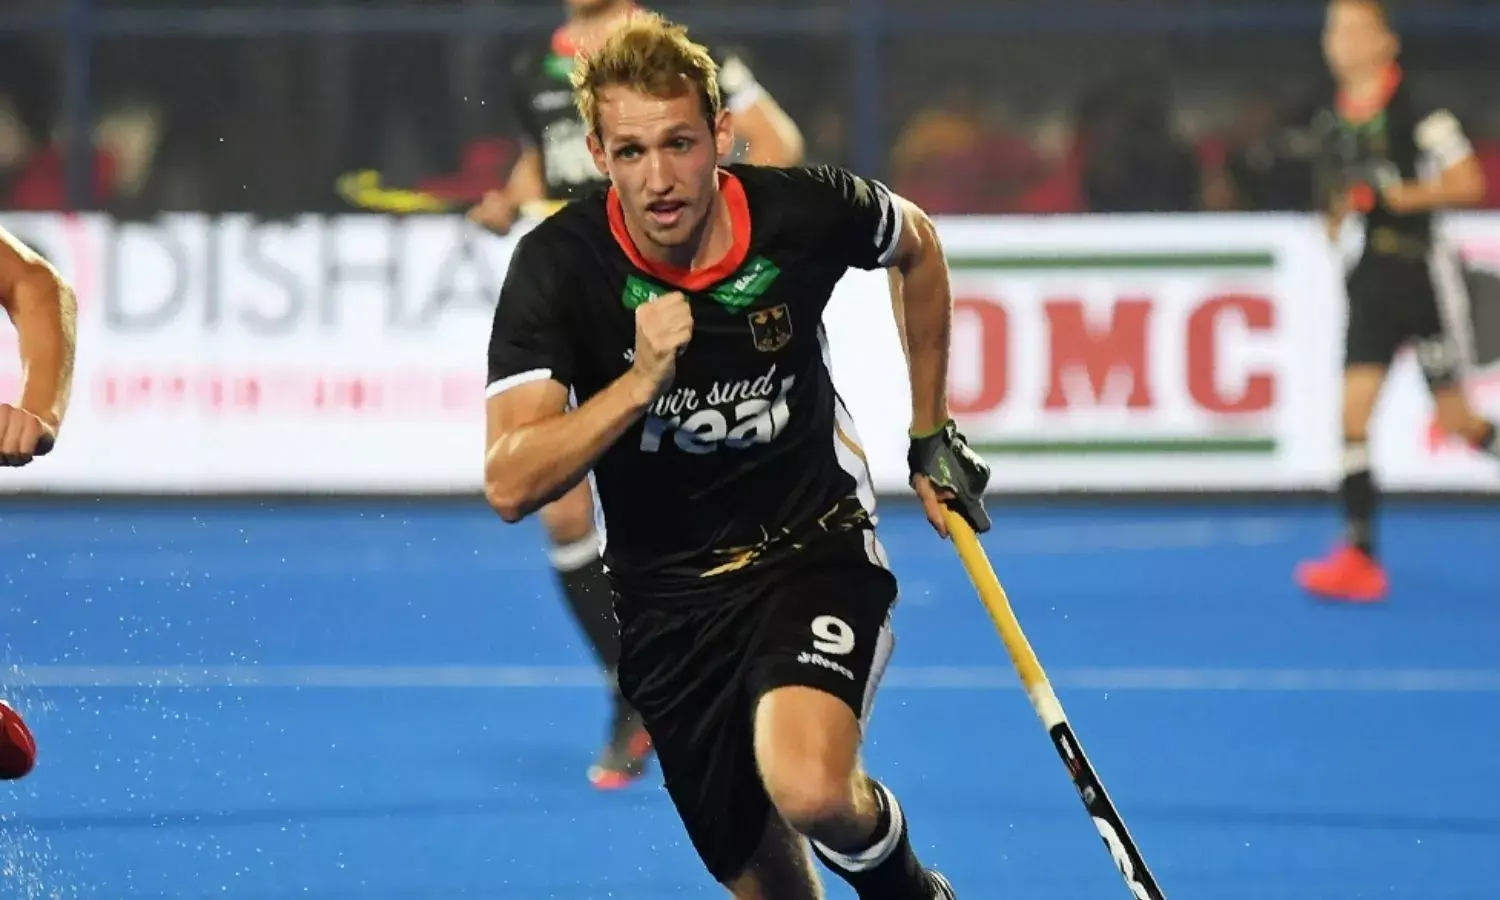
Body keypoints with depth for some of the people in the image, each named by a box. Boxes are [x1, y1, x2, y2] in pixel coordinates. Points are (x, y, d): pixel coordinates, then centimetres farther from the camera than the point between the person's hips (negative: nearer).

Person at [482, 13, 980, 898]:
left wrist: (932, 433, 15)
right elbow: (511, 485, -24)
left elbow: (918, 245, 11)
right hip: (669, 598, 2)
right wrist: (643, 380, -35)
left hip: (817, 549, -2)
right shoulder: (558, 267, -17)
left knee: (810, 790, -29)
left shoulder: (805, 212, -15)